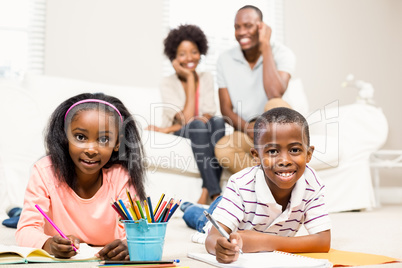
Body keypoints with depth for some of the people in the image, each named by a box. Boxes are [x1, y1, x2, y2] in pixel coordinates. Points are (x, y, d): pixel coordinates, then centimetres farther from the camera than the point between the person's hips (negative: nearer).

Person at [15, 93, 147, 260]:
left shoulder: (121, 176, -11)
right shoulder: (45, 172, -12)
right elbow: (26, 229, -16)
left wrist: (127, 246, -41)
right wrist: (49, 244, -39)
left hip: (107, 261, 0)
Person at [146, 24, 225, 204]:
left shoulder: (206, 78, 6)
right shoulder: (168, 83, -5)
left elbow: (209, 115, -7)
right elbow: (187, 119, -18)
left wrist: (168, 129, -16)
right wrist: (189, 78, -13)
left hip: (204, 135, 3)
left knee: (219, 122, -29)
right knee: (198, 125, -34)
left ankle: (206, 192, -36)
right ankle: (216, 193, -40)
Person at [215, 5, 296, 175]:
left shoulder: (282, 54, -9)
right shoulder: (225, 60, 1)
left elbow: (275, 94, -27)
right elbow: (226, 108, 2)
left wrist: (265, 46, -21)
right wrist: (247, 127, -19)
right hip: (246, 131, 2)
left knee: (274, 105, -37)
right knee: (222, 149, -32)